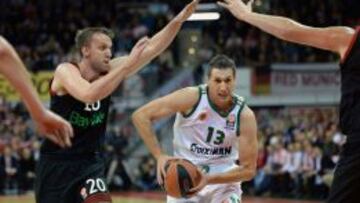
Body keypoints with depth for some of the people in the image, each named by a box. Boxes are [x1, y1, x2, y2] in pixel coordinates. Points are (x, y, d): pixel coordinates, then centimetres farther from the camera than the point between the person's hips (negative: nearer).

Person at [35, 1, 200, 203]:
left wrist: (178, 21, -26)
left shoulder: (110, 71, -4)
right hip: (57, 162, -3)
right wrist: (127, 65, -38)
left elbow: (151, 49, -13)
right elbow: (88, 95, -39)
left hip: (90, 161, 3)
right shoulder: (65, 71, -18)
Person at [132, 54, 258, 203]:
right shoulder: (191, 98, -19)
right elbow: (140, 116, -16)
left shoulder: (245, 115, -16)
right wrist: (159, 156, -22)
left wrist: (209, 179, -25)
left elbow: (248, 169, -13)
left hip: (224, 179, 0)